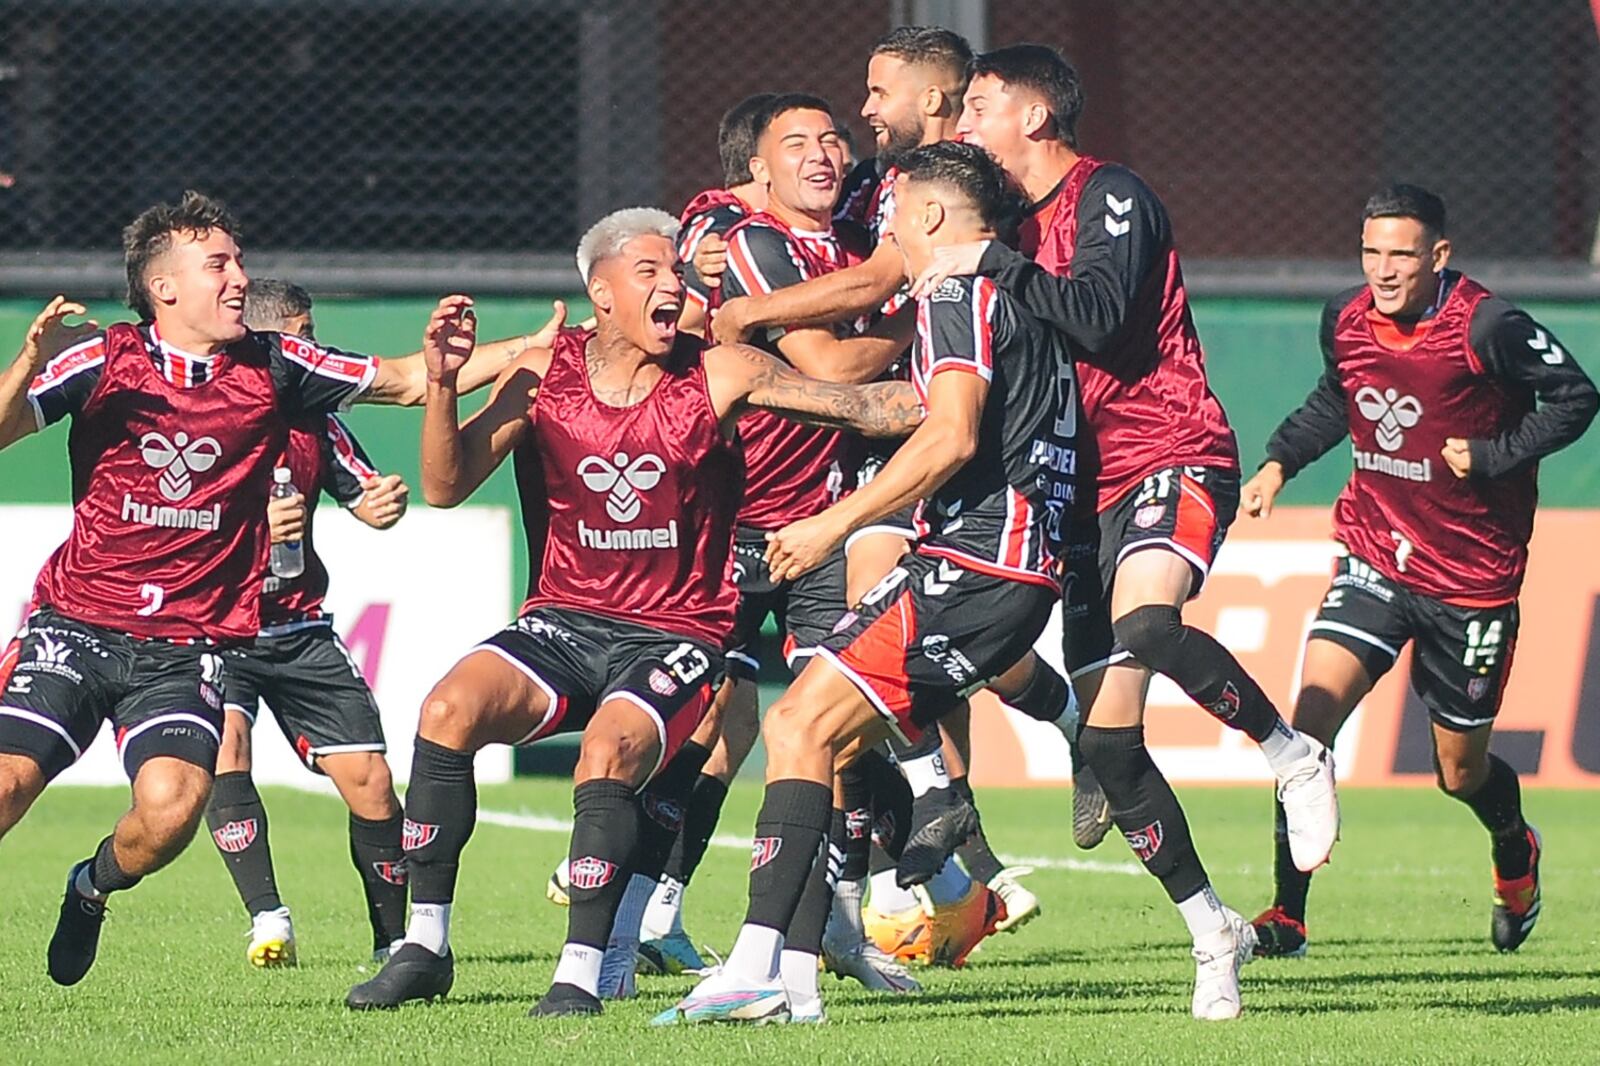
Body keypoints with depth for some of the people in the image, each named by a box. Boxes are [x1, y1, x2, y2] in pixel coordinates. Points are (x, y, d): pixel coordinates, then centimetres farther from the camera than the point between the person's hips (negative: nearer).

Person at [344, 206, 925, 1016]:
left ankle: (581, 972, -22)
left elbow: (856, 405, -4)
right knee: (449, 708, -21)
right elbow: (446, 487, -2)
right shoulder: (542, 376, 1)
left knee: (609, 753, -30)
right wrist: (443, 386, -17)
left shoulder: (720, 376, -4)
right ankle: (424, 947, -11)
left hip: (675, 637, -2)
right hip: (564, 623, 2)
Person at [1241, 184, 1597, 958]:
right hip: (1375, 559, 3)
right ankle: (1286, 916, -11)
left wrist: (1490, 456, -17)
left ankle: (1516, 855, 47)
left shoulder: (1487, 328, -18)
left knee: (1461, 771, 10)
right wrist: (1281, 461, 8)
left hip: (1473, 576, -3)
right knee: (1310, 718, -17)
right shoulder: (1345, 320, -1)